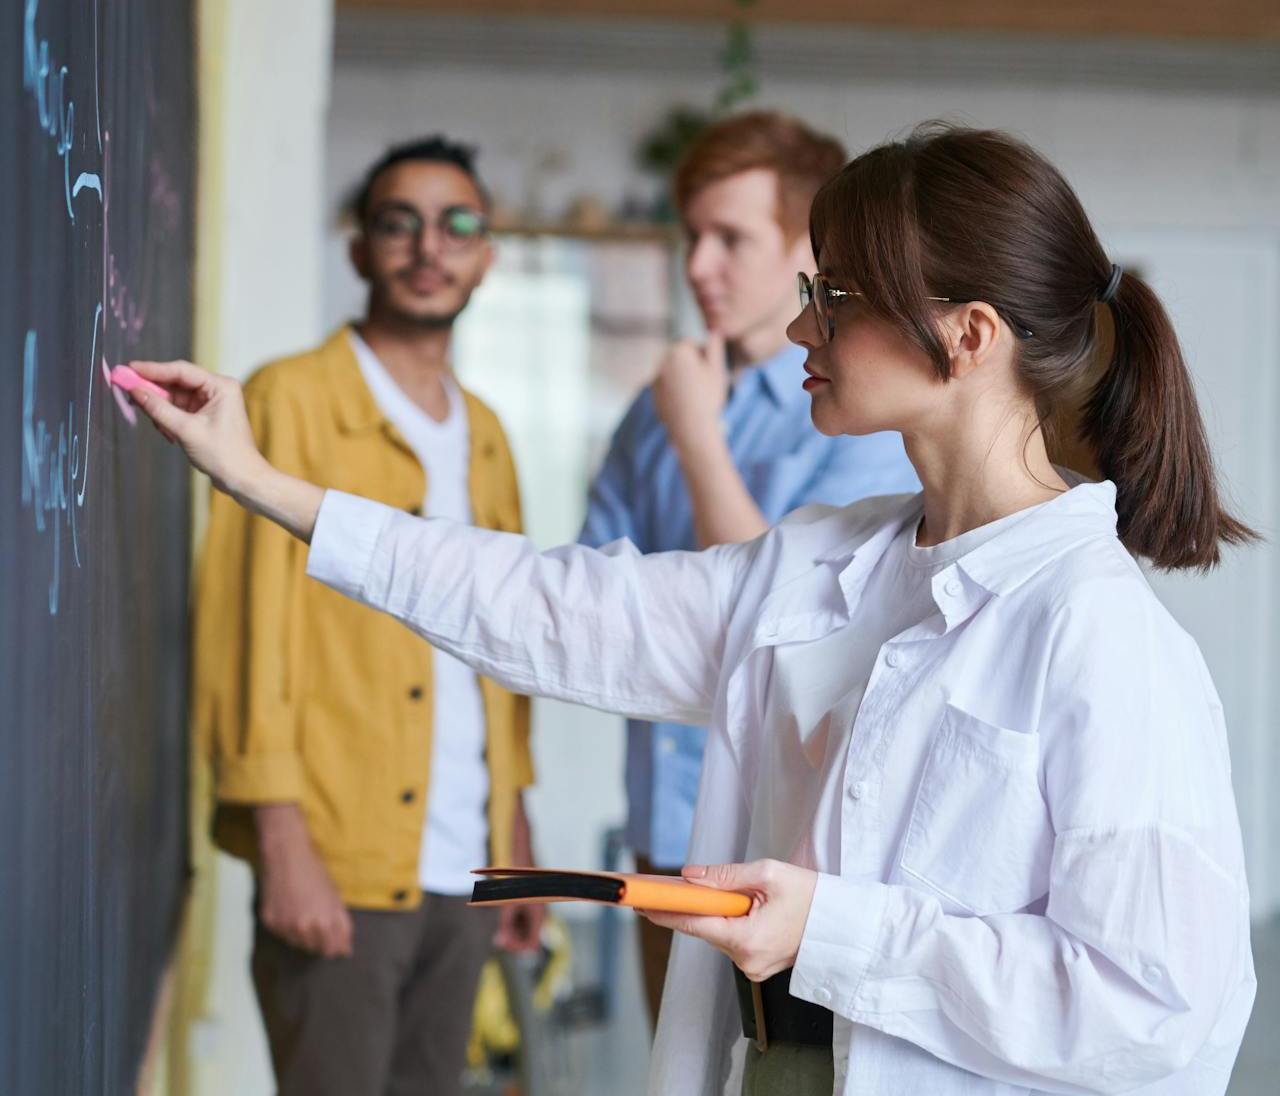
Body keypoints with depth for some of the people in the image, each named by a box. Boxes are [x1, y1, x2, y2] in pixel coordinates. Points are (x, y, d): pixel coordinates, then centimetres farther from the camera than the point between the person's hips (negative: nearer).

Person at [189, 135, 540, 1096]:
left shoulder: (484, 433, 17)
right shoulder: (293, 401, -3)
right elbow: (244, 628, -8)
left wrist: (516, 836, 12)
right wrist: (283, 845, -14)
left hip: (465, 873, 6)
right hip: (340, 872, -6)